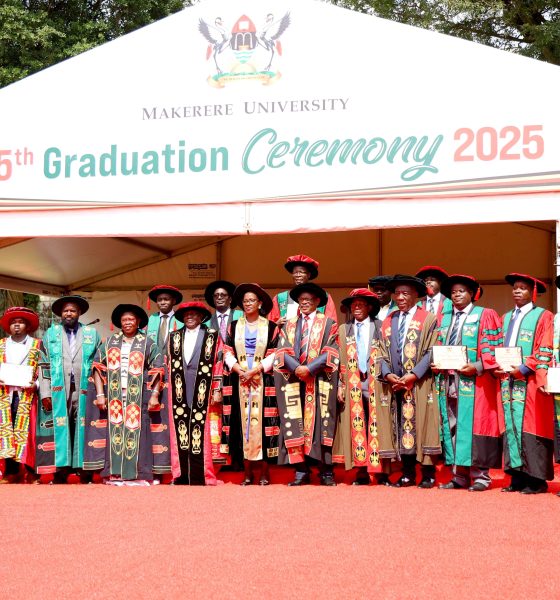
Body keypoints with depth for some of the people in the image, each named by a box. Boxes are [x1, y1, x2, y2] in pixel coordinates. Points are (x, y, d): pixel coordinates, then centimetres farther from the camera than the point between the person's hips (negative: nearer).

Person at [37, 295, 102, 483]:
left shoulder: (92, 334, 12)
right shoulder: (51, 334, 13)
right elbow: (45, 366, 8)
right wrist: (45, 393, -2)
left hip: (84, 392, 0)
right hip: (58, 392, 0)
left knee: (83, 431, -2)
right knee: (60, 430, -3)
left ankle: (85, 473, 2)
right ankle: (60, 473, -1)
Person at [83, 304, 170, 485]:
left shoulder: (148, 343, 5)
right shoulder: (109, 342, 11)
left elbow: (157, 371, 0)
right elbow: (98, 368, 7)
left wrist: (155, 395, -10)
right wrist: (100, 394, -2)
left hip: (138, 398, -2)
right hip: (114, 397, 2)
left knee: (137, 434, -5)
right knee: (114, 433, -1)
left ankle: (138, 476, -2)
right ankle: (115, 475, 3)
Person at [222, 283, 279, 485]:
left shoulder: (270, 327, 4)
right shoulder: (234, 326, 11)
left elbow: (273, 356, -1)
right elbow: (228, 354, 6)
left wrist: (254, 371, -11)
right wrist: (241, 371, -10)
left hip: (263, 382, -2)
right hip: (239, 382, 2)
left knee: (262, 422, -5)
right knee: (243, 422, -1)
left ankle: (264, 472, -1)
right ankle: (248, 472, 3)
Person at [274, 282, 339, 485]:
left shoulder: (328, 324, 9)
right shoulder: (289, 325, 17)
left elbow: (330, 352, -1)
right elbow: (283, 351, 6)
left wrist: (310, 368, -13)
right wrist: (297, 368, -11)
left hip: (319, 382, -3)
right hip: (294, 381, 3)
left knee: (321, 423, -5)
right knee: (295, 425, -3)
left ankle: (325, 472, -2)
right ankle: (301, 471, -1)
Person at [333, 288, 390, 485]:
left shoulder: (381, 328, 4)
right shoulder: (344, 330, 13)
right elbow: (340, 360, 11)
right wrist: (340, 384, 3)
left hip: (376, 385, -3)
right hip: (353, 386, 3)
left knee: (377, 427, -3)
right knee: (357, 427, 2)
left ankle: (382, 472, 2)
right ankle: (362, 472, 6)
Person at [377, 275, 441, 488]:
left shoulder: (428, 319, 1)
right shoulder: (388, 321, 16)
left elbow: (431, 352, -6)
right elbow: (383, 352, 12)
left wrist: (414, 374, -16)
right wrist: (387, 374, -5)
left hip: (420, 385, -4)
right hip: (394, 385, 4)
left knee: (421, 426, -3)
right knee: (401, 428, 5)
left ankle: (428, 474, 3)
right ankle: (408, 473, 11)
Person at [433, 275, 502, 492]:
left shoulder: (485, 315, 2)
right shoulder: (444, 319, 19)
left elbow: (491, 348, -5)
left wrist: (477, 367, -19)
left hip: (474, 381, -5)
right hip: (448, 381, 6)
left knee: (473, 425, -6)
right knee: (452, 427, 5)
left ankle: (480, 476, 0)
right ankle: (459, 476, 11)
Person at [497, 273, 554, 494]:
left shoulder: (543, 317, 1)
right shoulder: (506, 318, 20)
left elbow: (545, 351, -7)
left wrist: (522, 369, -16)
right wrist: (499, 368, -1)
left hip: (530, 382, -6)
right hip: (508, 381, 6)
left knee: (530, 428, -8)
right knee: (511, 427, 2)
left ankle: (536, 479, -4)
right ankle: (517, 477, 6)